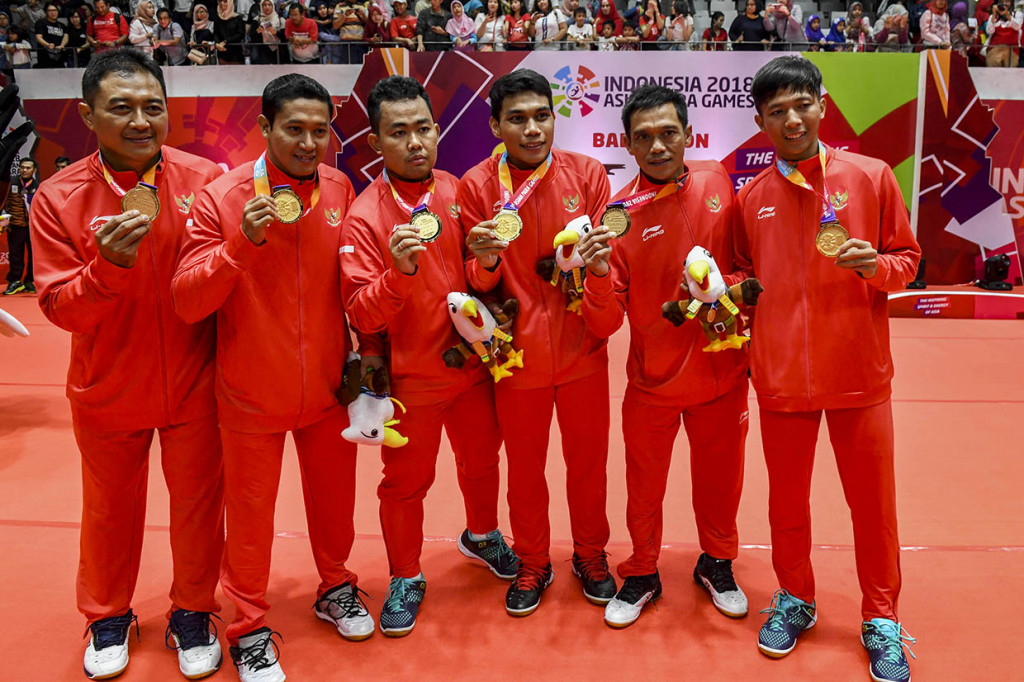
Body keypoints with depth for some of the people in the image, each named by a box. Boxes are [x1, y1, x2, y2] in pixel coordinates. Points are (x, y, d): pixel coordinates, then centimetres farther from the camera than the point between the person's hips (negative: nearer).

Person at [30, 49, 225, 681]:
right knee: (111, 509, 18)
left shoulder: (207, 179, -10)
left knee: (198, 501, 13)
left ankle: (193, 613, 38)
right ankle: (108, 618, 43)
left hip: (194, 385, 0)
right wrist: (109, 265, -27)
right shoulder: (58, 198, -9)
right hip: (108, 390, 1)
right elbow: (59, 308, -12)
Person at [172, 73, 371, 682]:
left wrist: (362, 353, 5)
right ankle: (250, 628, 30)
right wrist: (242, 244, -27)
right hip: (253, 395, -3)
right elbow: (187, 301, -14)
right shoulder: (222, 198, -12)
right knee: (250, 509, 10)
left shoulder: (341, 190, -2)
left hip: (328, 387, 3)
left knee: (334, 494, 18)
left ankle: (336, 587, 43)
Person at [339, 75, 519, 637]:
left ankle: (481, 535, 50)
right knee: (406, 482, 10)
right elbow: (363, 317, -19)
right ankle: (405, 578, 33)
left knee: (481, 460, 22)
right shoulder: (364, 216, -14)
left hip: (472, 364, 4)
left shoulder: (458, 194, -1)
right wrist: (399, 271, -36)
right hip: (410, 377, -4)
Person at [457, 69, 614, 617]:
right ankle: (532, 565, 34)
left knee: (588, 461, 13)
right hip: (518, 352, -1)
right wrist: (484, 261, -25)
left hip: (581, 347, 1)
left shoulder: (587, 173, -2)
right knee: (524, 468, 12)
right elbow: (477, 284, -2)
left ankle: (590, 555, 37)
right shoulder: (476, 185, -5)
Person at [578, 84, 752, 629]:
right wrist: (600, 275, -33)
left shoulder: (717, 183, -4)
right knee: (644, 486, 12)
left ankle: (717, 564, 43)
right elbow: (604, 324, -15)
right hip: (652, 380, -2)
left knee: (719, 478, 17)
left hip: (721, 372, 2)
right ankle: (642, 575, 37)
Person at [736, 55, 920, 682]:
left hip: (860, 372, -1)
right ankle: (796, 599, 36)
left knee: (873, 500, 8)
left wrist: (877, 266, -15)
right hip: (782, 375, 2)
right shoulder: (751, 198, 5)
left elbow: (907, 257, 5)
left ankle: (882, 620, 27)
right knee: (787, 498, 14)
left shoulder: (871, 176, 0)